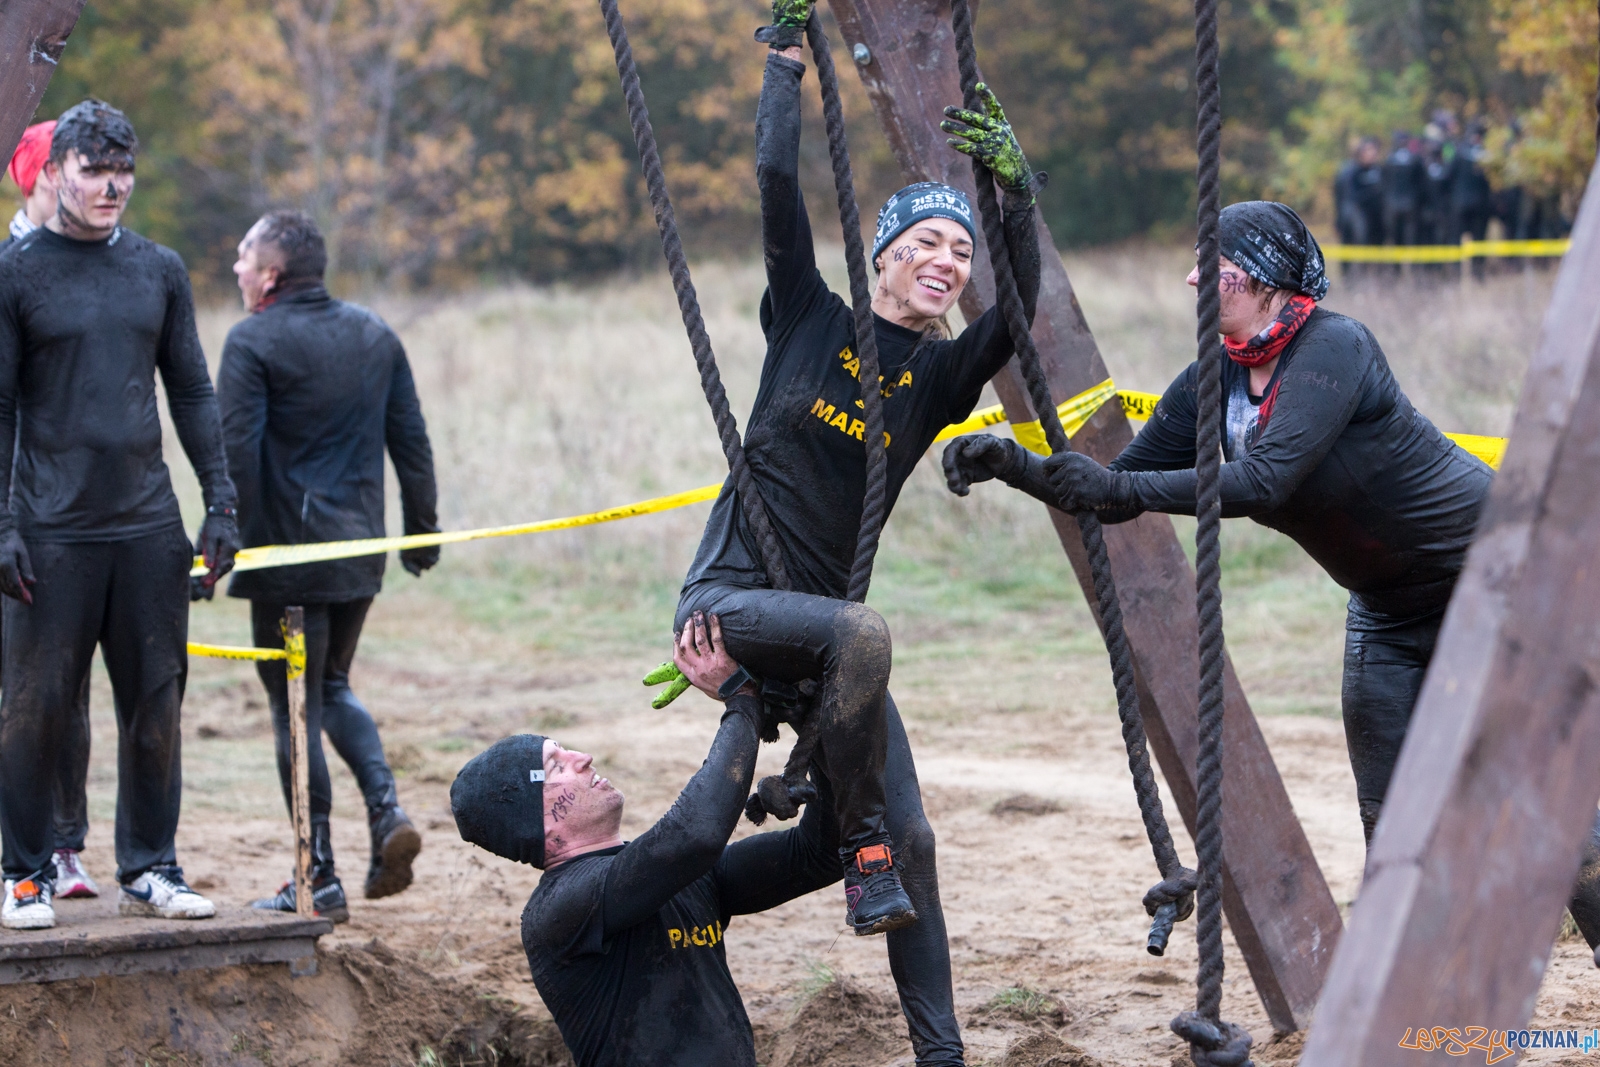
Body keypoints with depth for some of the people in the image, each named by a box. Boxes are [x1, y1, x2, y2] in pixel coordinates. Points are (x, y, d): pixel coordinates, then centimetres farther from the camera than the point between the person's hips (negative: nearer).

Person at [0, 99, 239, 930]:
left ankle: (149, 868, 15)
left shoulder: (160, 271, 11)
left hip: (149, 523, 4)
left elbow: (192, 393, 15)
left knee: (155, 704, 6)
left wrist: (219, 504, 8)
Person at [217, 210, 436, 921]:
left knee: (297, 709, 2)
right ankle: (386, 808, 0)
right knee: (332, 687, 23)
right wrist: (422, 532, 19)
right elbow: (411, 443, 12)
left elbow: (235, 453, -15)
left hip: (287, 551, -6)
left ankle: (319, 882, 4)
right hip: (360, 551, 6)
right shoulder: (376, 336, 9)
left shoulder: (252, 343, -10)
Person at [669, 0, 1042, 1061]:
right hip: (731, 597, -4)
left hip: (828, 622, 4)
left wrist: (1016, 188, -21)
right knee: (861, 631, -37)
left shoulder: (942, 375, 8)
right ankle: (857, 843, -23)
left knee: (912, 839, -2)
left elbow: (1021, 309, -11)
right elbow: (778, 183, -6)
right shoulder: (810, 319, 3)